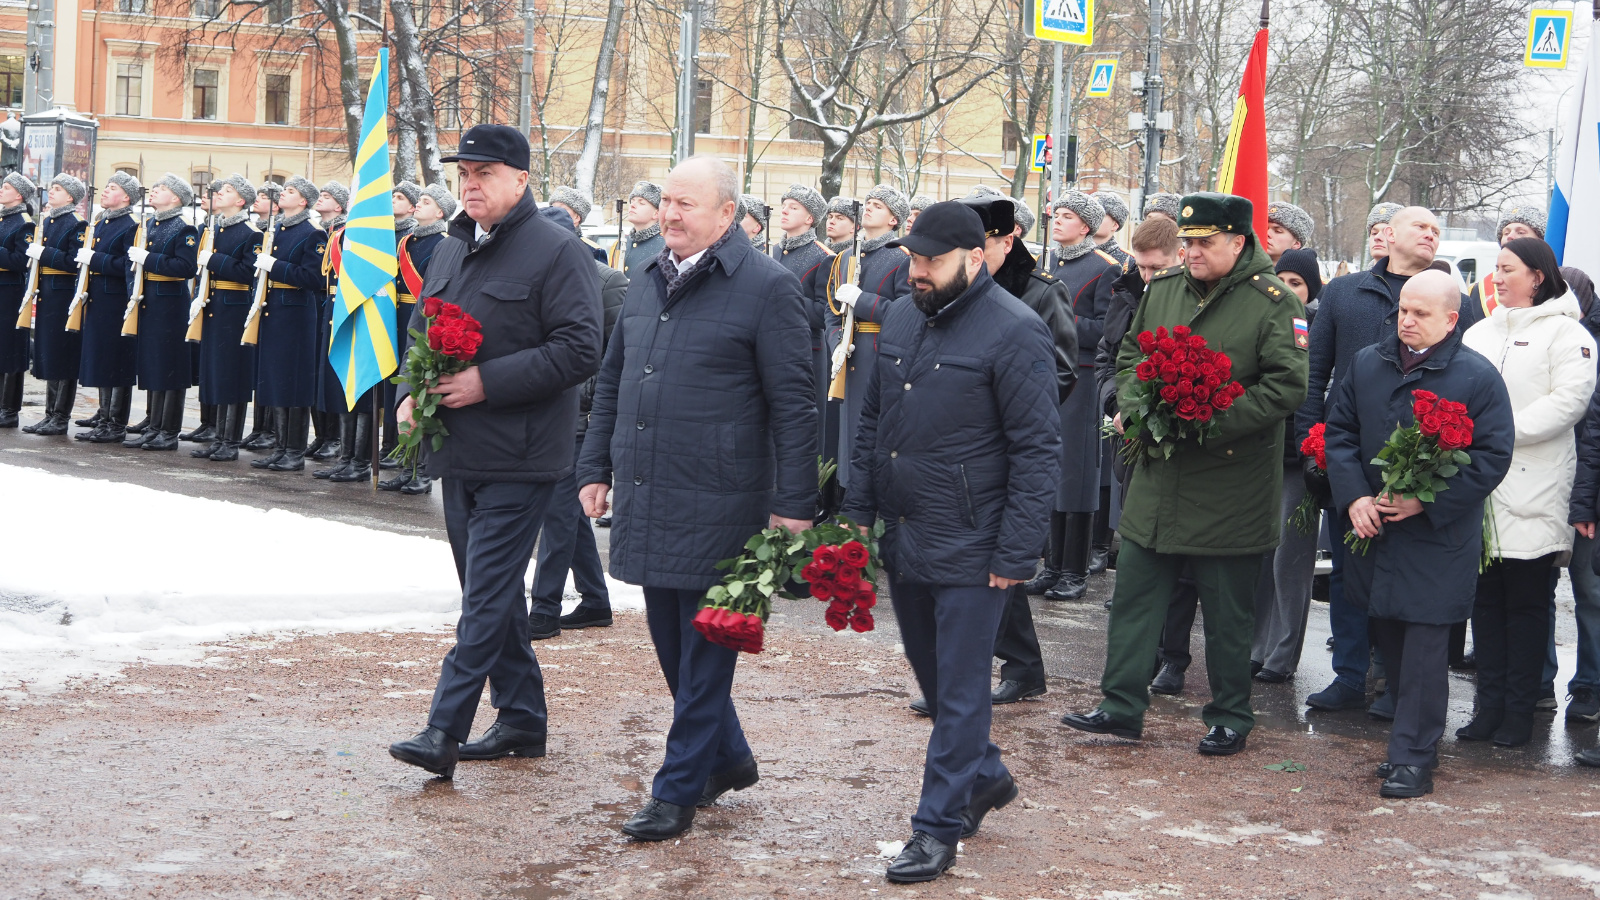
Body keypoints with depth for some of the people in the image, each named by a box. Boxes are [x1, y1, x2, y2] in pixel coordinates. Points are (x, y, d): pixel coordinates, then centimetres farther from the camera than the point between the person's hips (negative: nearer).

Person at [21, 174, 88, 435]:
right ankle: (50, 415, 16)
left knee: (63, 356, -4)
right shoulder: (47, 222, 16)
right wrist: (34, 252, 5)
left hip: (65, 296, -9)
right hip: (46, 296, 9)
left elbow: (74, 262, -19)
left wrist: (44, 253, -20)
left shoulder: (76, 224, -10)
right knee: (47, 355, 11)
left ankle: (61, 418, 0)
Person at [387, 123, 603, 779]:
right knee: (491, 592, 14)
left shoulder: (558, 252, -9)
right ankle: (521, 719, 24)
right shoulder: (451, 252, 15)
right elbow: (421, 332, 25)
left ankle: (444, 730, -12)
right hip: (460, 453, 8)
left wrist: (487, 382, -20)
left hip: (519, 456, -8)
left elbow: (579, 351, -17)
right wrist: (410, 394, 5)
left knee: (488, 596, -10)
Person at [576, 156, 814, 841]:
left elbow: (793, 405, -11)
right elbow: (610, 384, 20)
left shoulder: (766, 288, -9)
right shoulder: (646, 285, 12)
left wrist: (794, 505, -13)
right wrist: (595, 468, 14)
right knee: (671, 642, 16)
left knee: (703, 652, 2)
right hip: (646, 502, 7)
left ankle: (679, 790, 10)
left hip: (718, 505, -7)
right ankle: (727, 759, 32)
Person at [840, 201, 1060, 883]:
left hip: (970, 549, -7)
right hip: (902, 540, 7)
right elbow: (873, 423, 18)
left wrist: (1016, 554, -17)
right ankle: (987, 777, 38)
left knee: (959, 691, 1)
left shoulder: (1015, 333, -13)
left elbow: (1037, 451, -15)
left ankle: (939, 827, 9)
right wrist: (859, 514, 11)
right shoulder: (901, 320, 9)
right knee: (932, 677, 18)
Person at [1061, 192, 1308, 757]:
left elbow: (1287, 387, -16)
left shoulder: (1273, 302, -10)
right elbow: (1131, 354, 19)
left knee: (1226, 613, 6)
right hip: (1158, 475, 5)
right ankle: (1122, 706, 17)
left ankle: (1230, 719, 19)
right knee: (1134, 594, 8)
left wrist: (1213, 422, -21)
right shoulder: (1163, 288, 8)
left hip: (1229, 487, -5)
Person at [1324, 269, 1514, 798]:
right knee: (1389, 640, 12)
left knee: (1423, 650, -5)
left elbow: (1492, 457, -9)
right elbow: (1339, 432, 10)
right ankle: (1416, 739, 26)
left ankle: (1412, 757, 1)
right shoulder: (1368, 365, 8)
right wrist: (1354, 497, -5)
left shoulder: (1477, 377, -7)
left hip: (1438, 539, -5)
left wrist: (1426, 502, -15)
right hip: (1373, 530, 5)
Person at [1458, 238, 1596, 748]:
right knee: (1486, 599, 8)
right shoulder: (1479, 333, 18)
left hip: (1534, 492, -6)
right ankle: (1490, 705, 15)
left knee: (1527, 603, -1)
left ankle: (1519, 712, 6)